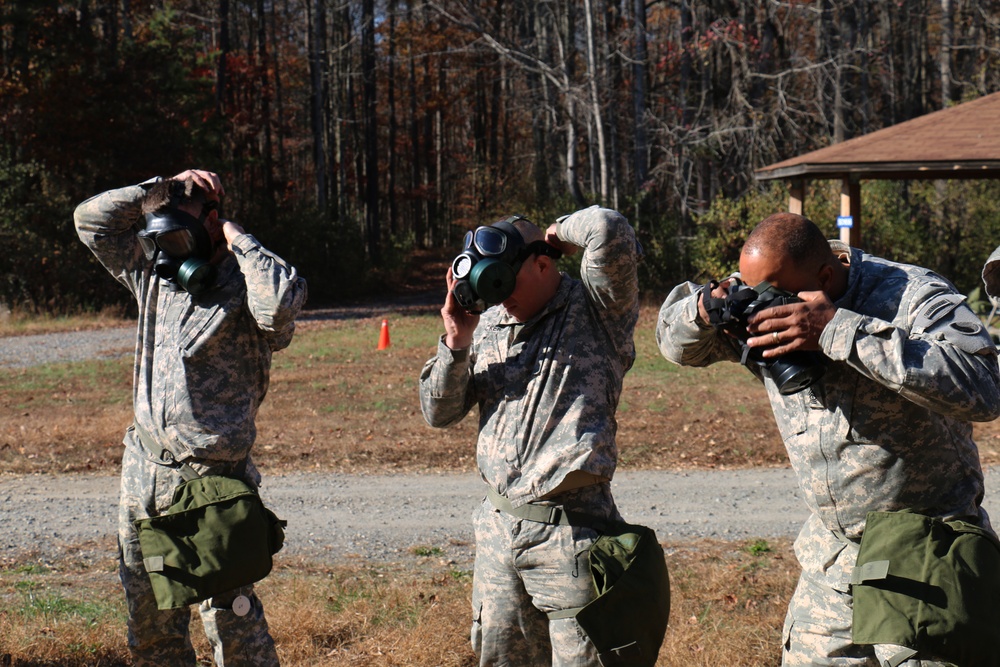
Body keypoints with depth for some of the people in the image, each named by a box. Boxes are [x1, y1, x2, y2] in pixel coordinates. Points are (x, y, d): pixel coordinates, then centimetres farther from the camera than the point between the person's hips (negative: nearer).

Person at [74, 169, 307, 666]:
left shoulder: (241, 287, -8)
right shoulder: (152, 277, 14)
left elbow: (281, 302, -31)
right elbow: (91, 219, 17)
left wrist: (237, 240, -15)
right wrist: (162, 191, 7)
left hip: (210, 477, -7)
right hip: (142, 474, 7)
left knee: (228, 616, -11)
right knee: (148, 624, 13)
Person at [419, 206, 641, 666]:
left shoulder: (594, 309, -5)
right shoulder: (487, 325, 13)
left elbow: (610, 232, -24)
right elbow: (438, 412, 13)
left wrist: (560, 233, -3)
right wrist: (456, 344, -3)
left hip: (568, 534, -6)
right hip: (498, 528, 6)